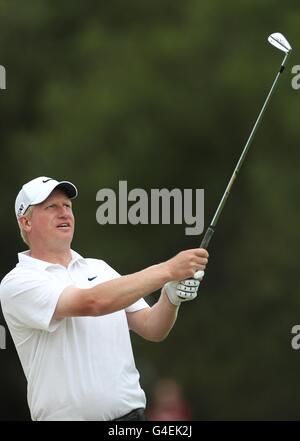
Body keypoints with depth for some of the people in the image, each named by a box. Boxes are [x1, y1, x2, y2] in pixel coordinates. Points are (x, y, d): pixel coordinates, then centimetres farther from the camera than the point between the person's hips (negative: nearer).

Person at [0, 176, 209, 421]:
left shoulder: (100, 268, 13)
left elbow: (151, 329, 8)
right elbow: (92, 302, -22)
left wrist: (172, 298, -12)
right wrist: (168, 270, -23)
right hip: (66, 415, -5)